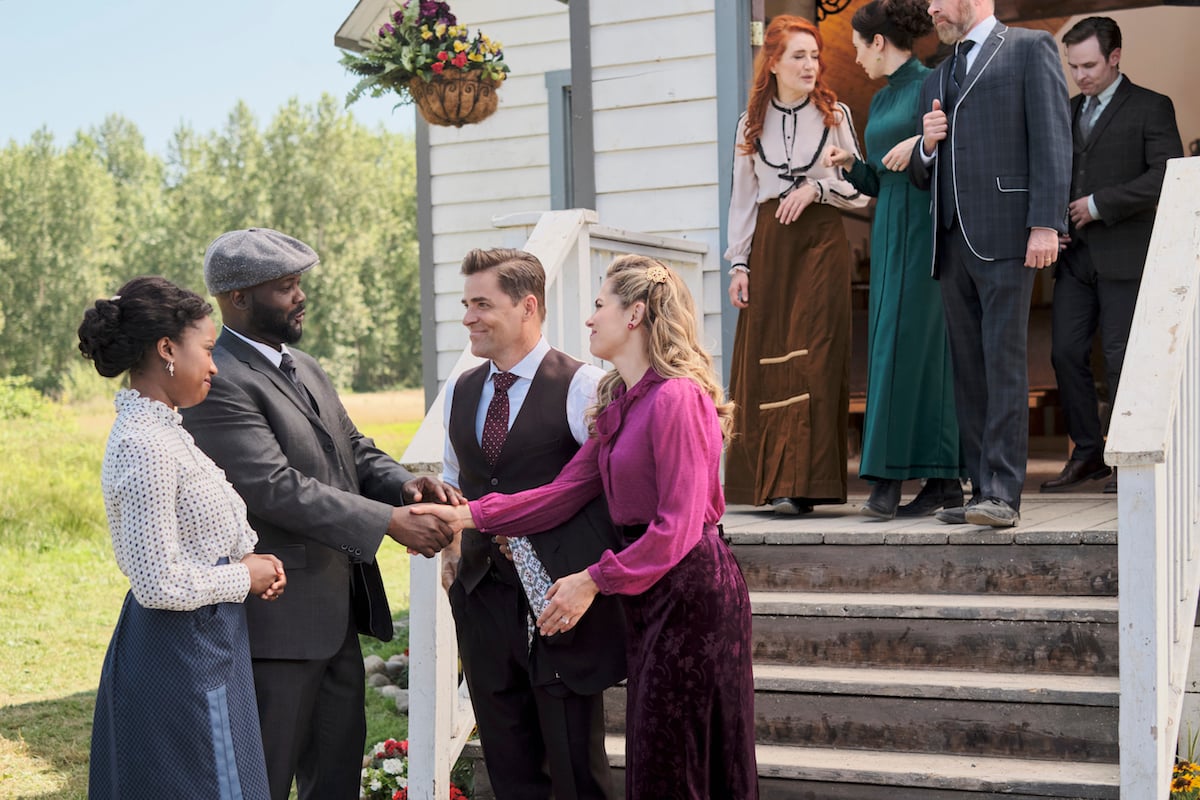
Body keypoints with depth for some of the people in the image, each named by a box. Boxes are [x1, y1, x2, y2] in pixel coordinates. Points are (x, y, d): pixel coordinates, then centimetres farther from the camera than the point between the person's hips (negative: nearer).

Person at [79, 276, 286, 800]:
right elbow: (160, 584, -24)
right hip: (182, 655, -10)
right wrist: (244, 578, -10)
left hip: (201, 646, 10)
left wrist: (250, 563, 4)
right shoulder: (143, 447, -21)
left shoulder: (160, 429, 9)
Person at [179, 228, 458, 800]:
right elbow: (275, 489, -24)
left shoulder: (305, 368, 14)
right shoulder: (219, 384, -17)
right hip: (278, 617, -9)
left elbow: (354, 451, 17)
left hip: (337, 608, 9)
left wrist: (404, 484, -6)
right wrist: (389, 521, -24)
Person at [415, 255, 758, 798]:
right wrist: (470, 516, 3)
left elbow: (678, 525, -21)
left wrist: (595, 580, -18)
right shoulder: (620, 403, 14)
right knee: (651, 754, 14)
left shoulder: (676, 398, -18)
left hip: (689, 586, -10)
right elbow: (566, 491, 10)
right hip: (648, 587, 10)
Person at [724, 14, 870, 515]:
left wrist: (816, 188, -11)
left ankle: (800, 484, -12)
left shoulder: (835, 116, 5)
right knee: (761, 360, 0)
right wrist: (739, 263, 5)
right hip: (768, 245, 2)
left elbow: (861, 190, 6)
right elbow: (741, 197, 11)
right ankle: (764, 479, 8)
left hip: (821, 242, -2)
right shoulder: (752, 123, 10)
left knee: (811, 359, -10)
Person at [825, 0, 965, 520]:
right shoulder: (880, 100, 18)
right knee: (891, 346, 5)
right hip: (889, 232, 9)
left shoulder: (932, 85, -6)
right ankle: (946, 481, 8)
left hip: (926, 228, -9)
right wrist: (851, 165, 4)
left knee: (908, 344, -12)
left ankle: (888, 477, -12)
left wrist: (923, 144, -21)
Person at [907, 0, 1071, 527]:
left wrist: (1046, 224, -16)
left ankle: (1003, 495, -15)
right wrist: (927, 147, 3)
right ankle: (982, 491, 7)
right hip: (952, 242, 7)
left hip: (1005, 236, -7)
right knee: (968, 369, 4)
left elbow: (1052, 139, -5)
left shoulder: (1030, 48, 6)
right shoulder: (936, 80, 26)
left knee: (1004, 360, -12)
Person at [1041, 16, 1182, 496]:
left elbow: (1168, 174, -12)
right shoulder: (1067, 111, 18)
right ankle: (1087, 455, 11)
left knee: (1122, 357, -4)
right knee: (1066, 352, 0)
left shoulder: (1150, 108, -1)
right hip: (1074, 255, 6)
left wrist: (1099, 204, -15)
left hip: (1124, 255, -6)